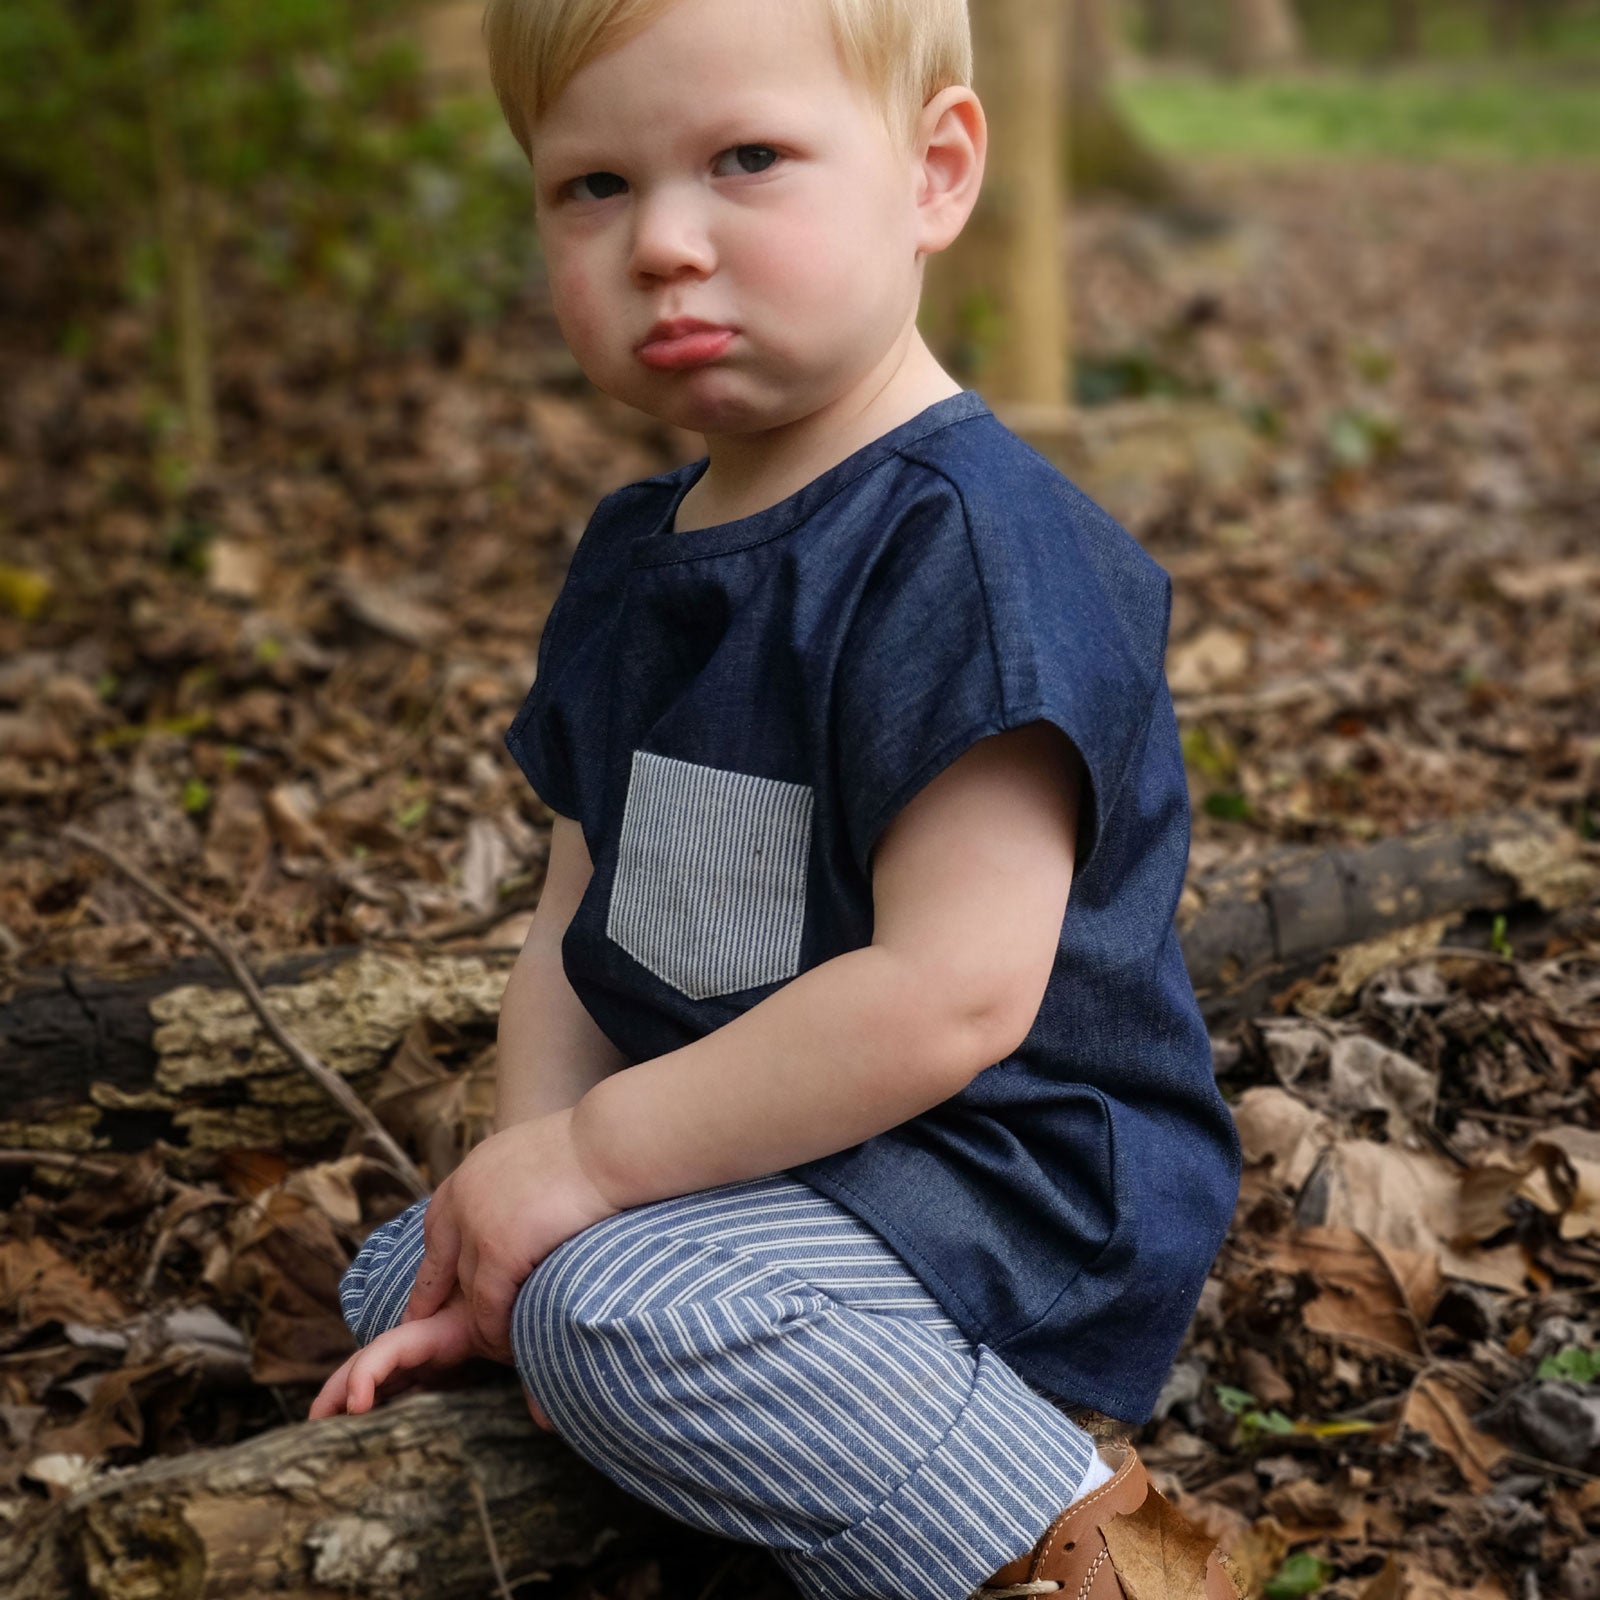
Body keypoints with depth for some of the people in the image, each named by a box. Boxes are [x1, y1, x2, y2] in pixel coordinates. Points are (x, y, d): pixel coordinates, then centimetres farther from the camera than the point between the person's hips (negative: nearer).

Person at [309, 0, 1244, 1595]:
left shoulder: (970, 548, -21)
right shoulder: (630, 560, 8)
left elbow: (952, 989, -28)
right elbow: (579, 929, 9)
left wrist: (585, 1161, -21)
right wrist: (512, 1210, -5)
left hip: (1013, 1183, -10)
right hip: (756, 1148, 10)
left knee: (626, 1309, -32)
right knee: (398, 1273, 15)